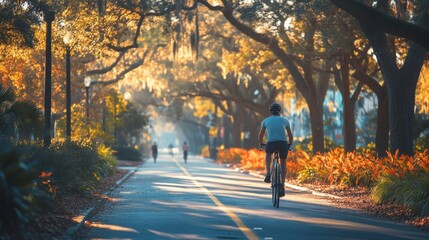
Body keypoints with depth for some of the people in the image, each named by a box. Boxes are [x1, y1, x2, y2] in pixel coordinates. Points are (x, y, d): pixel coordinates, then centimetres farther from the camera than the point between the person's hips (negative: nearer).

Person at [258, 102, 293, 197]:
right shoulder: (285, 120, 21)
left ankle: (268, 174, 11)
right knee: (283, 164, 21)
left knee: (268, 154, 33)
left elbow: (260, 136, 26)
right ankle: (282, 186, 10)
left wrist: (261, 144, 44)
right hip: (283, 143, 0)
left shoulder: (266, 121, 19)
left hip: (271, 143, 0)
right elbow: (290, 136, 27)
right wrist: (289, 145, 44)